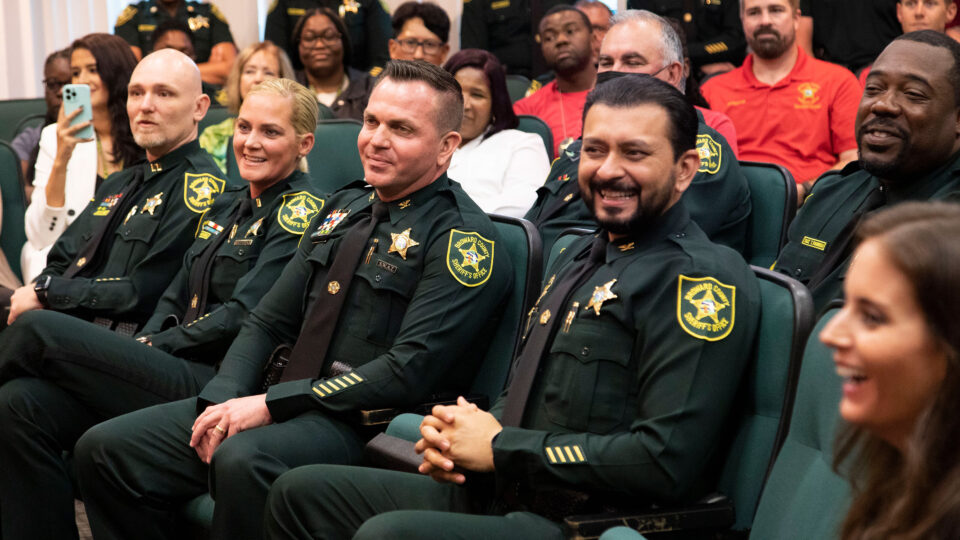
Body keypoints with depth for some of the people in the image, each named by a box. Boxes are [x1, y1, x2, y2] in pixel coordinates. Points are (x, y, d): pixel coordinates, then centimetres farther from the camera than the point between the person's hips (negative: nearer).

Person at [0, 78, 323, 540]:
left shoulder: (301, 213, -5)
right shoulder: (225, 206, 21)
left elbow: (242, 317, -14)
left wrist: (154, 346, -9)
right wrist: (139, 347, 0)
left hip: (216, 380, -8)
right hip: (177, 370, 8)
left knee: (38, 330, -17)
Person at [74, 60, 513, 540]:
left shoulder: (464, 237, -8)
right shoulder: (345, 208, 17)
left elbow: (409, 371, -17)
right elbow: (268, 321, 17)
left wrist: (272, 404, -17)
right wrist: (222, 400, -3)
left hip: (364, 425, -8)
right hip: (284, 404, 8)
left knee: (243, 461, -38)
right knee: (104, 449, -4)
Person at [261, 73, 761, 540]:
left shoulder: (701, 277, -13)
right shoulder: (579, 257, 18)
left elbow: (667, 461, -22)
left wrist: (500, 448, -13)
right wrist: (458, 433, 3)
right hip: (493, 494, 9)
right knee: (301, 492, 6)